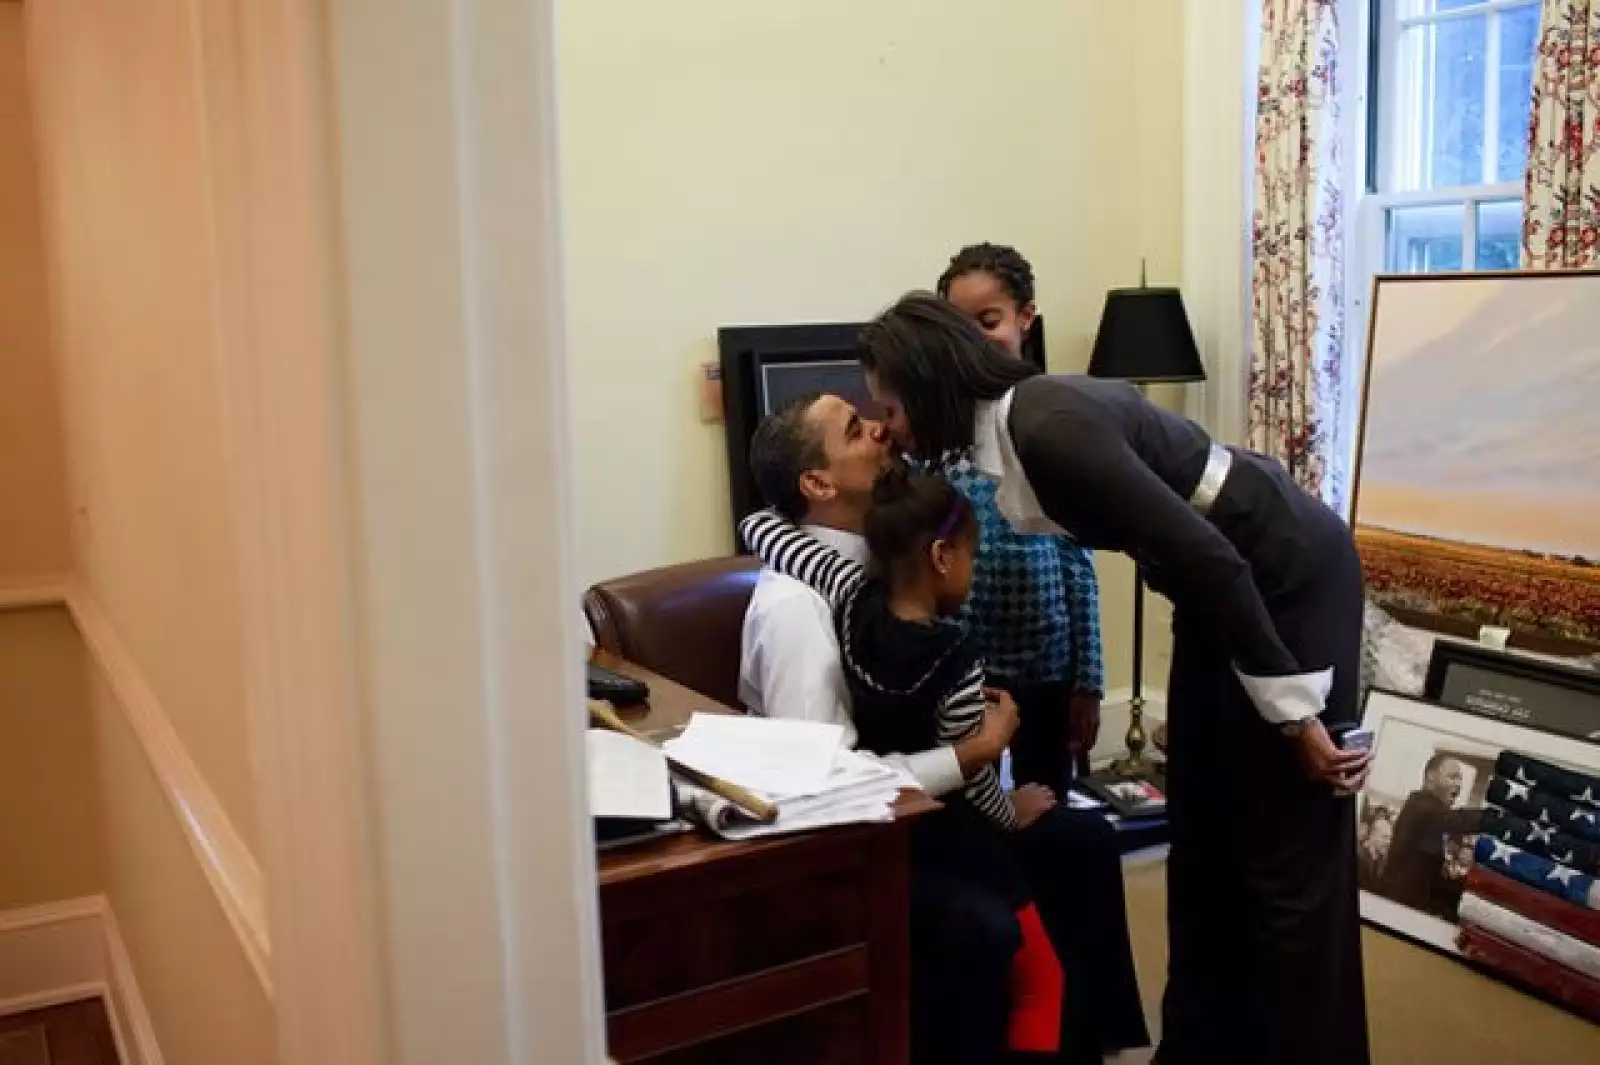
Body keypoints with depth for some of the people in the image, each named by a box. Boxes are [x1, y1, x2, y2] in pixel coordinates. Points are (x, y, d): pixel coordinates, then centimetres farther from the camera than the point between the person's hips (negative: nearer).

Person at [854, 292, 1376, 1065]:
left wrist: (1293, 713, -21)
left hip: (1289, 574, -9)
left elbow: (1210, 559, -28)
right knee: (1202, 836, 14)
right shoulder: (1007, 429, 0)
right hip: (1231, 581, 9)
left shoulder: (1048, 428, -28)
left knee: (1287, 854, -2)